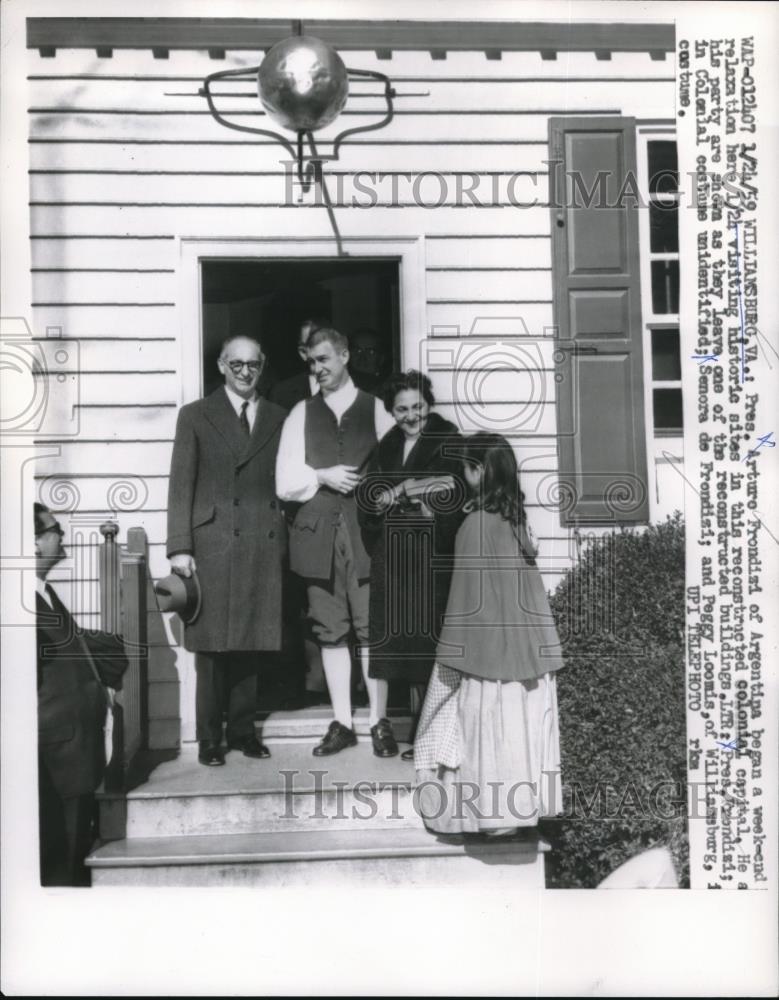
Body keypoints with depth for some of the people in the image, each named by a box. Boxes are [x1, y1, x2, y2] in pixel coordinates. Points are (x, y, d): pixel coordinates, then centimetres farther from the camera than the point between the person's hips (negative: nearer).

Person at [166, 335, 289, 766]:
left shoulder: (278, 418, 14)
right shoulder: (195, 416, 6)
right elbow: (181, 484, 1)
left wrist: (287, 537, 2)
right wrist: (180, 547, -7)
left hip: (264, 546, 3)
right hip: (213, 543, -2)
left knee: (251, 643, 7)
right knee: (213, 645, 1)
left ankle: (243, 729, 20)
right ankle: (209, 738, 11)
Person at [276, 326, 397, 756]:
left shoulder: (376, 409, 8)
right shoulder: (301, 414, 13)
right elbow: (285, 482, 9)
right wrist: (322, 477, -7)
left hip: (367, 531, -2)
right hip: (318, 533, 2)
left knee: (372, 629, -2)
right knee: (330, 631, 6)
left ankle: (379, 722, 9)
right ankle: (342, 723, 15)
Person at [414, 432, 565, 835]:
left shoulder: (475, 524, -17)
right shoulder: (517, 518, 4)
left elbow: (466, 594, -14)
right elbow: (529, 586, 10)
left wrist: (452, 654, -6)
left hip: (488, 647, -7)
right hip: (523, 645, 7)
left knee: (489, 727, 3)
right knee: (519, 722, 13)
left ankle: (495, 813, 12)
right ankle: (523, 802, 22)